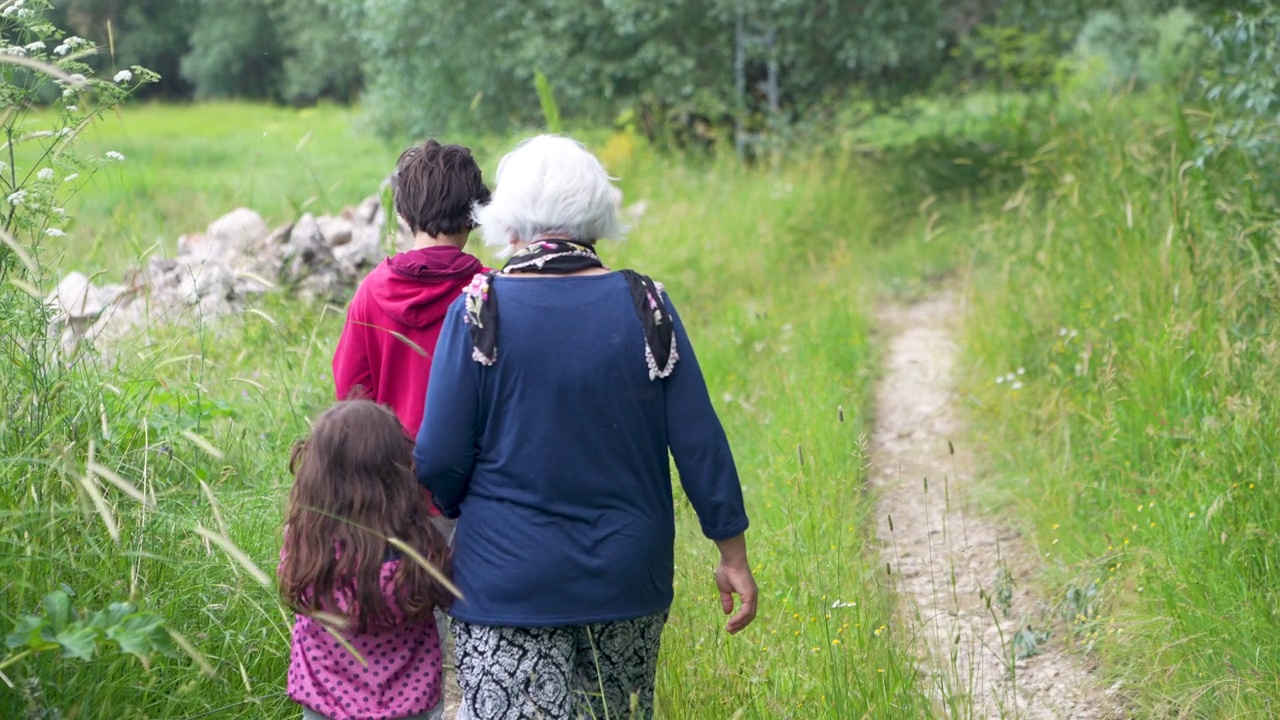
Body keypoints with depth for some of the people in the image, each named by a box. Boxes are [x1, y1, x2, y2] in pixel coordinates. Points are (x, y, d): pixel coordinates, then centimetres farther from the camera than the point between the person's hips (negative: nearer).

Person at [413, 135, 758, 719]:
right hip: (629, 577, 3)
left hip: (508, 579, -3)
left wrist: (457, 509, 13)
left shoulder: (480, 310, -11)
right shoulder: (644, 305, -5)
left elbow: (439, 458, -9)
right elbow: (699, 442, -3)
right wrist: (733, 556, 6)